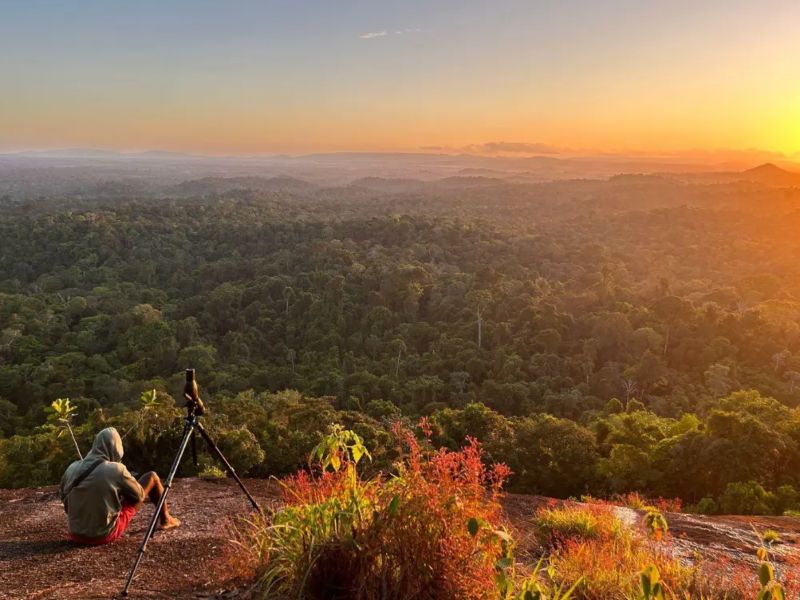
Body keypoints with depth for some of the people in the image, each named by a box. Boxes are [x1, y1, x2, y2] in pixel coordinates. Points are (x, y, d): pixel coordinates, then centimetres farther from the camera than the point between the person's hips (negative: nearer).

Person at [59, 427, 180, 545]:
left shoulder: (72, 468, -5)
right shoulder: (116, 469, -18)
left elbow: (63, 496, 12)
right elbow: (139, 495, -3)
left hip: (76, 535, 5)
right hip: (105, 534, -5)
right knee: (152, 477, 5)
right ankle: (165, 520, 26)